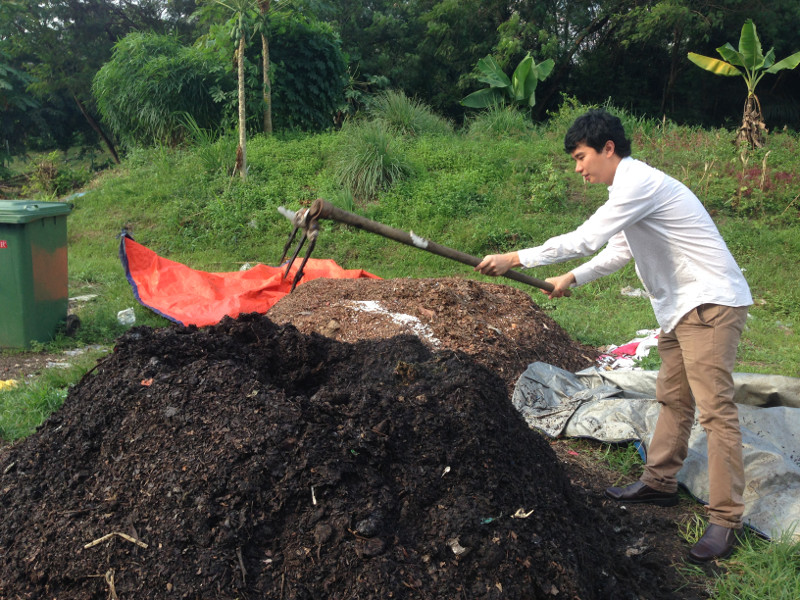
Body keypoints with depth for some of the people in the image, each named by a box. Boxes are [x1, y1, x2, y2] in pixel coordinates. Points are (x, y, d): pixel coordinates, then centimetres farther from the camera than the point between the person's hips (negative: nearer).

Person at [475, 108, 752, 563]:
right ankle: (660, 483, 30)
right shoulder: (631, 185, 14)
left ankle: (726, 520, -4)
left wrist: (515, 259, -21)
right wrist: (572, 278, 19)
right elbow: (618, 250, 25)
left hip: (711, 303, -11)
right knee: (673, 398, 17)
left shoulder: (640, 183, -19)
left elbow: (585, 239, -25)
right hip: (683, 306, 11)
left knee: (715, 407, -9)